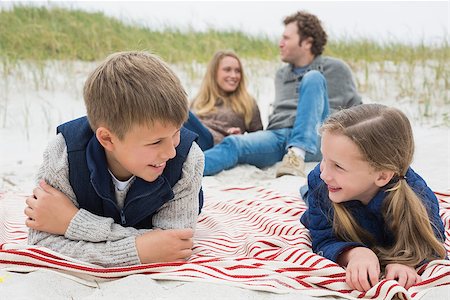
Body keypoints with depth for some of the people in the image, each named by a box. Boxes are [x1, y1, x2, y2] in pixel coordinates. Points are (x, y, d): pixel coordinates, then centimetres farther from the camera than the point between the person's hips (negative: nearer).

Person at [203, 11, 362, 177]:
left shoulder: (336, 69, 15)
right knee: (233, 144, -27)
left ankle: (297, 153, -39)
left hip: (312, 141, -3)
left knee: (313, 78, -24)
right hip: (276, 136, 3)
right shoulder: (281, 75, 29)